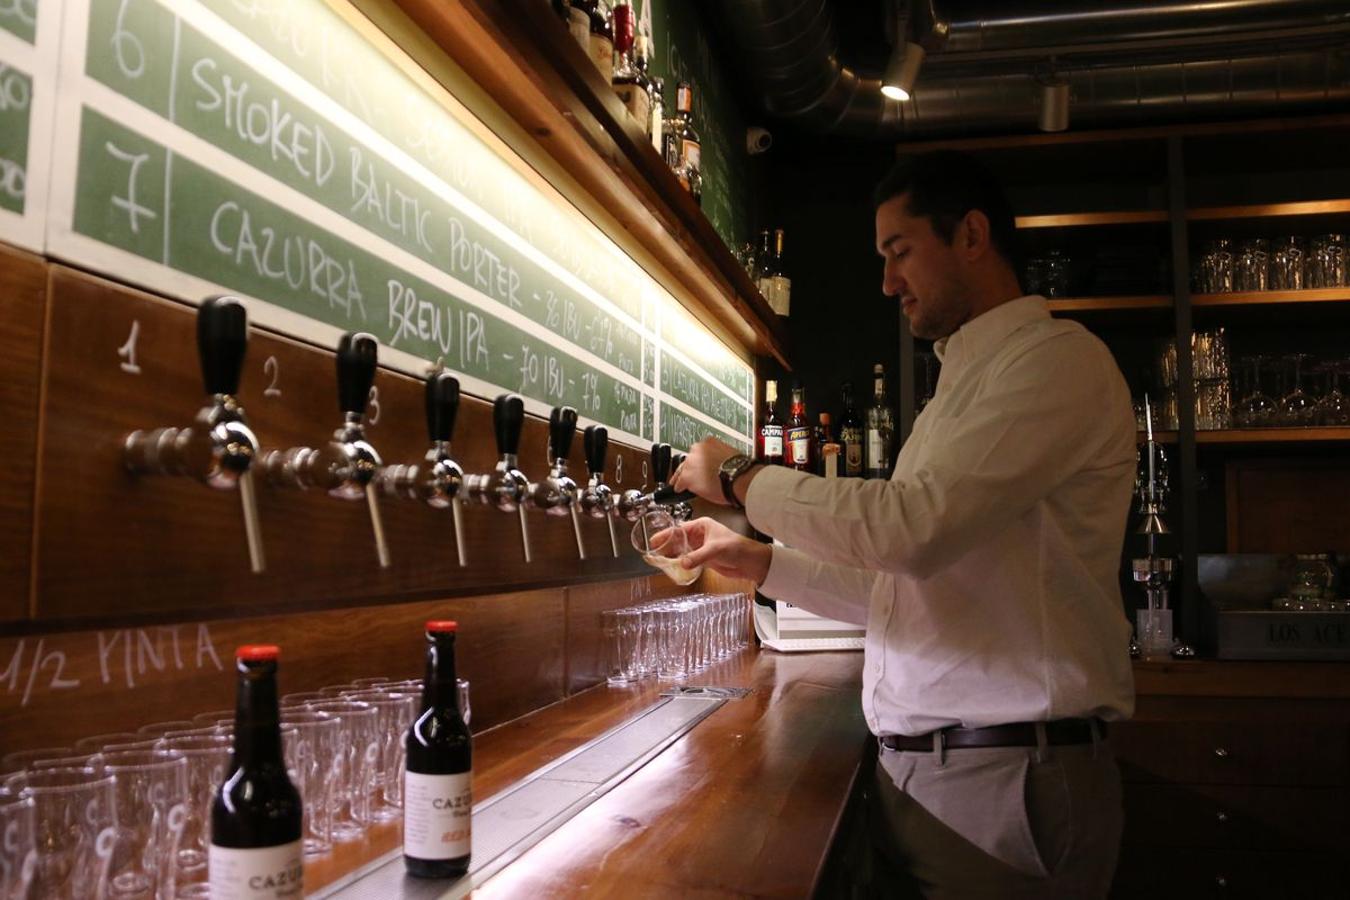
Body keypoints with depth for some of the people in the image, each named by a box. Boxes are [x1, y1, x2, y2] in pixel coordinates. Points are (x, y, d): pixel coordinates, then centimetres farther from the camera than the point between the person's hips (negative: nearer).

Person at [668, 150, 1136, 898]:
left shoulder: (1057, 357, -11)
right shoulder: (959, 389, 19)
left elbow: (914, 526, -25)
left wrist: (740, 478, -12)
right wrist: (762, 563, 10)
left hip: (1004, 780, -8)